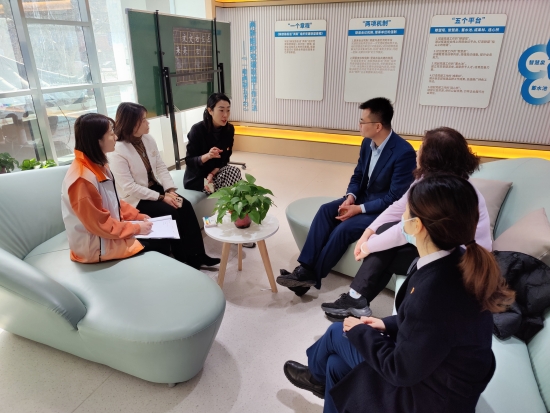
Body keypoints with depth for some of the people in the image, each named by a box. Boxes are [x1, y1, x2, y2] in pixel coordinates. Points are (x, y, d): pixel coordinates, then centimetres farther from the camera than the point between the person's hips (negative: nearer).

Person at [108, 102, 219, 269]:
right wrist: (161, 197, -24)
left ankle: (197, 255, -10)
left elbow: (161, 167, 4)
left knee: (185, 206, -15)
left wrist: (170, 190, -12)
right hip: (135, 199, -6)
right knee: (171, 212, -23)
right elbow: (129, 188, -23)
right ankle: (183, 259, -5)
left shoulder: (148, 139, 2)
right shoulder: (118, 152, -19)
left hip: (155, 188, 7)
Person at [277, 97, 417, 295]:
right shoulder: (368, 143, 1)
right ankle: (305, 267, -20)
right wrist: (350, 197, -10)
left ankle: (312, 275, -13)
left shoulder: (404, 153, -23)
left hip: (384, 209, -7)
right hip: (362, 197, 7)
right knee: (325, 211, -16)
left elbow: (395, 198, -22)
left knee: (344, 228, -27)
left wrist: (359, 209, -23)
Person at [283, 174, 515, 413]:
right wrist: (387, 324, 4)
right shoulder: (456, 263, -11)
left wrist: (360, 331, -10)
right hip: (438, 370, 7)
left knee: (337, 334, 10)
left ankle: (316, 376, 44)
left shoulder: (435, 293, -39)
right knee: (336, 366, 16)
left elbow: (401, 370, -24)